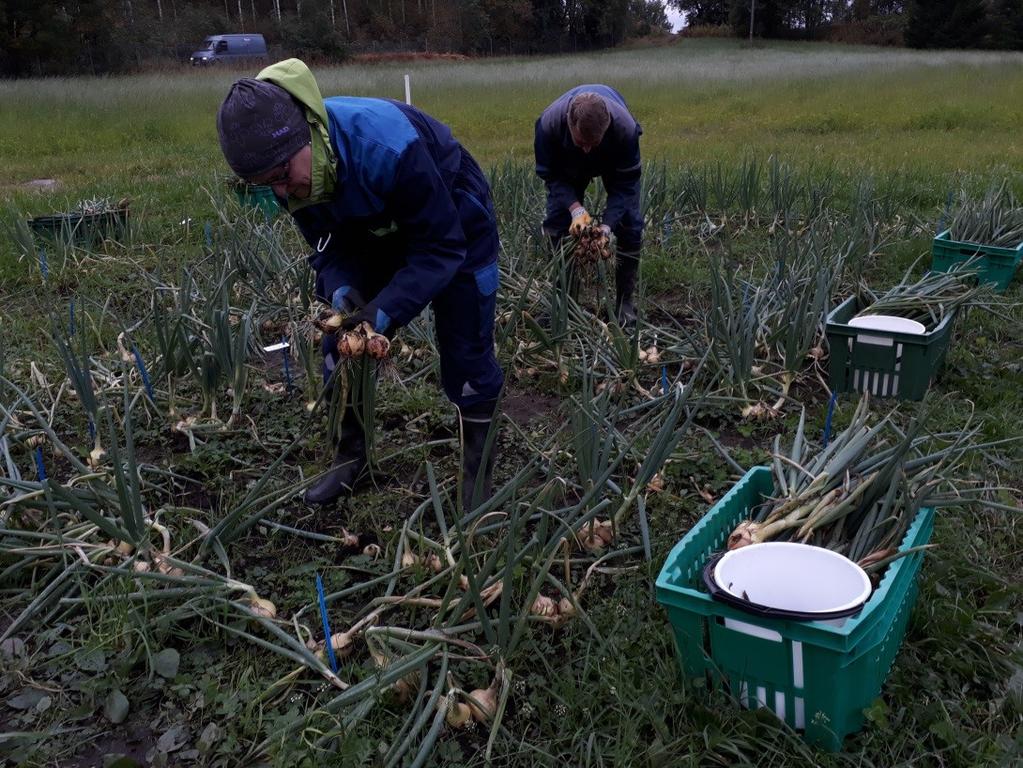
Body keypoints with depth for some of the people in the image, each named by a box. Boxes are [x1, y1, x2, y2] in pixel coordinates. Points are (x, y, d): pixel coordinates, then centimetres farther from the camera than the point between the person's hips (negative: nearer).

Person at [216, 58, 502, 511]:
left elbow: (441, 245, -32)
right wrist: (341, 289, -30)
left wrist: (387, 311, -40)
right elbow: (326, 243, -9)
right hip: (379, 232, 6)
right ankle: (349, 455, 23)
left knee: (466, 351, -6)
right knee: (341, 342, 4)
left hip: (454, 222, -5)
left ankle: (478, 469, 12)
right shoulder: (287, 162, -21)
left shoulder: (387, 147, -42)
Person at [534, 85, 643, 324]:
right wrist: (576, 209, -40)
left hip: (616, 162, -1)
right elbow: (551, 175, -25)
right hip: (569, 167, 1)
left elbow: (625, 183, -30)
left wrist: (606, 226, -41)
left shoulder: (625, 127, -42)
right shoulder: (548, 124, -40)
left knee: (629, 225, -12)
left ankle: (625, 303, 0)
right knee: (557, 226, -10)